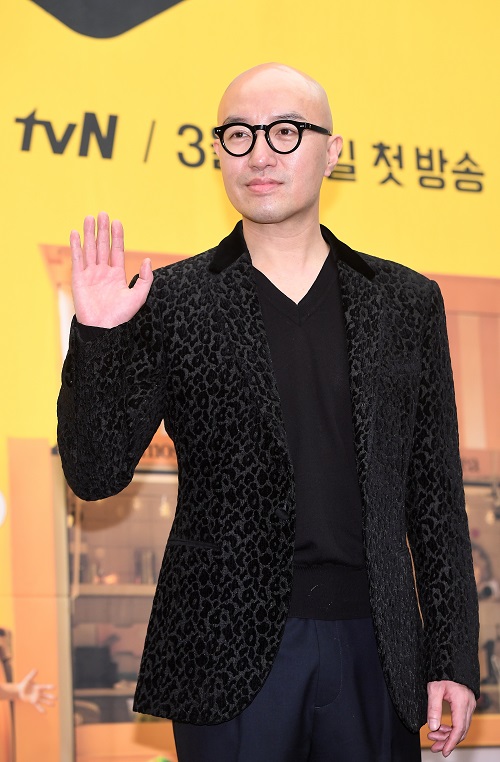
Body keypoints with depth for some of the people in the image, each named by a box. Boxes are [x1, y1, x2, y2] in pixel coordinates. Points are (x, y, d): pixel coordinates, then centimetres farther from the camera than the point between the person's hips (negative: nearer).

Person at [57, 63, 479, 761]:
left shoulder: (405, 302, 8)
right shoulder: (172, 302, 2)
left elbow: (436, 494, 8)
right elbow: (95, 474, 0)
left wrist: (453, 657, 4)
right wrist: (97, 338, -15)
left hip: (374, 649, 2)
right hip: (231, 655, -2)